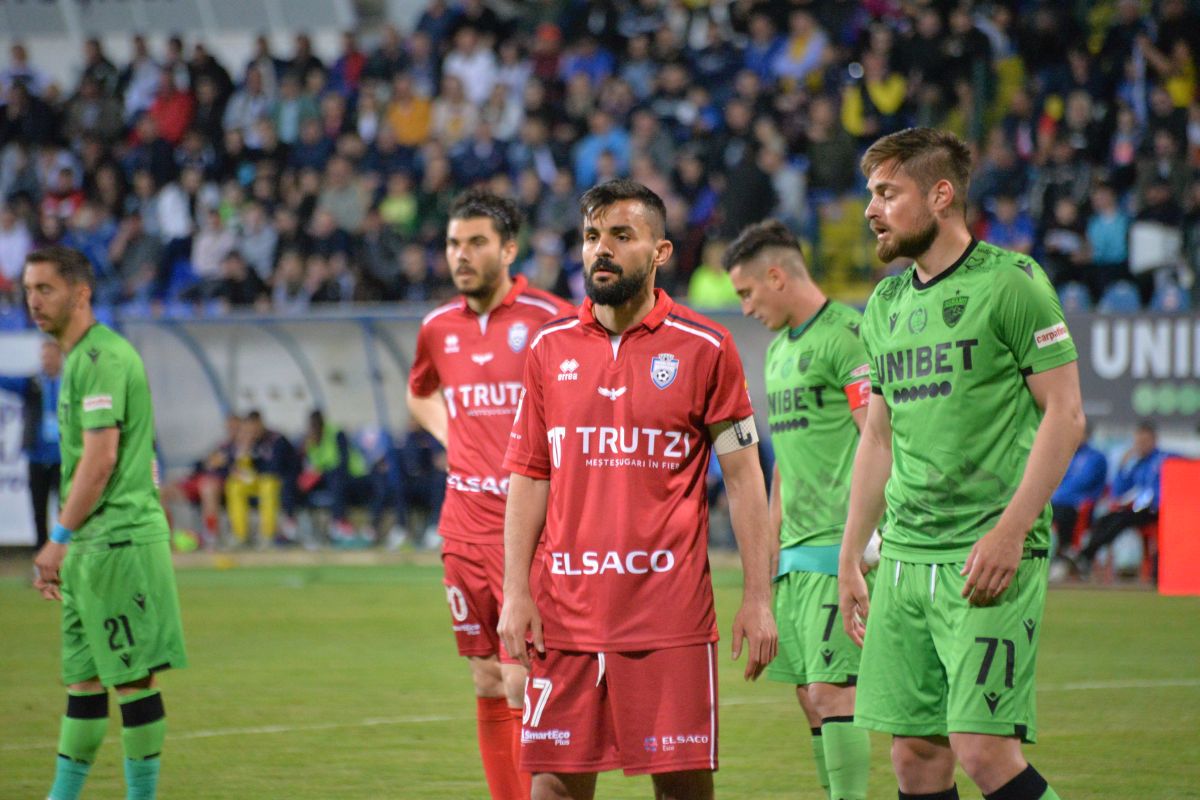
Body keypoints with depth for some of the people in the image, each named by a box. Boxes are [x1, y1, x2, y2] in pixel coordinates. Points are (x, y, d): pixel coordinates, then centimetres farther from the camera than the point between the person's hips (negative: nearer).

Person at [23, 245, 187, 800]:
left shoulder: (103, 358, -13)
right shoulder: (79, 358, 18)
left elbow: (101, 459, -20)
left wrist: (59, 538, -17)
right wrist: (60, 550, 21)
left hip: (120, 542, -10)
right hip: (91, 545, 10)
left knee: (132, 678, -4)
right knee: (82, 677, 10)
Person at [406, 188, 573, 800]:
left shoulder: (549, 319, -7)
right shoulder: (438, 328, 10)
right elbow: (419, 395, 31)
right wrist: (451, 436, 14)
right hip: (464, 528, 5)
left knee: (523, 686, -10)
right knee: (487, 687, 9)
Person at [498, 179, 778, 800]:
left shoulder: (703, 347, 1)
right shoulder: (550, 347, 9)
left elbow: (743, 476, 2)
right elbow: (528, 477, 12)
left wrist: (758, 597, -4)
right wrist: (515, 592, 3)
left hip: (670, 610, -3)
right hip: (565, 610, 3)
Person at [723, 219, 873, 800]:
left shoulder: (846, 335, -10)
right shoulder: (779, 348, 19)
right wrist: (770, 540, 23)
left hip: (839, 548, -9)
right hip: (796, 550, 9)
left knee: (832, 689, -12)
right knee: (809, 693, 7)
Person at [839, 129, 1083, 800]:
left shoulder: (1009, 282, -5)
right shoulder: (886, 304, 16)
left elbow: (1065, 415, -8)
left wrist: (1010, 531, -17)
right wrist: (850, 559, 19)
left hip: (990, 552, -7)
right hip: (905, 560, 7)